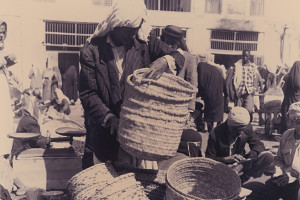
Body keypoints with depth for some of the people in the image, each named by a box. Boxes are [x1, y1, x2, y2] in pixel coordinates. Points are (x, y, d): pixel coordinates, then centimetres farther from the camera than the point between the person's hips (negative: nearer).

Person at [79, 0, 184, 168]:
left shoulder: (145, 42, -1)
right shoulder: (92, 51, -6)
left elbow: (178, 57, 0)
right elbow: (87, 94, -7)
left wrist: (165, 61, -25)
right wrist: (108, 118, -22)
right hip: (107, 133, 0)